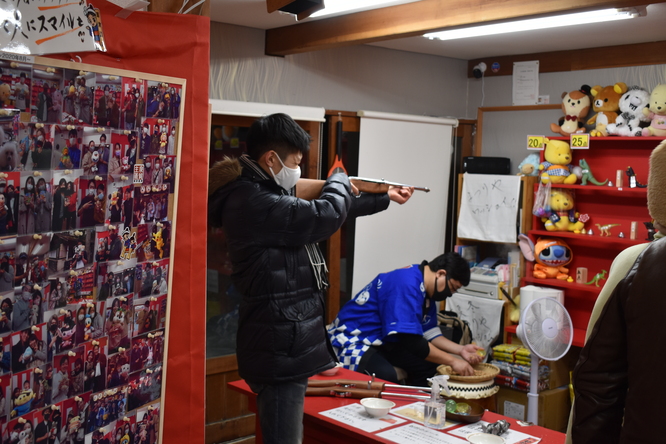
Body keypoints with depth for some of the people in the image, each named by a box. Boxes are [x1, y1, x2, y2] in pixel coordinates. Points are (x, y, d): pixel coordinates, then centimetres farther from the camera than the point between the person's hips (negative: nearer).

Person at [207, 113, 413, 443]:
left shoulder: (266, 194, 12)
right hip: (279, 345, -11)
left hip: (286, 340, 11)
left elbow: (325, 209, 25)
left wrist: (385, 198, 29)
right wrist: (339, 181, -3)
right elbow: (325, 216, -25)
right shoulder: (251, 202, -22)